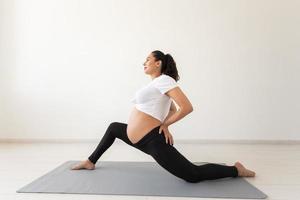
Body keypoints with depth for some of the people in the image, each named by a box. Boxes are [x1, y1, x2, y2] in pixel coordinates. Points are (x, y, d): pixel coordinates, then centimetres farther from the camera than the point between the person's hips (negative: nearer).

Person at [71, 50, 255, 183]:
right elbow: (172, 109, 28)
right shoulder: (157, 84, 17)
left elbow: (187, 107, -20)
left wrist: (165, 124, -9)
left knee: (192, 175, -12)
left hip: (152, 140, -11)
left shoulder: (163, 80, -12)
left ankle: (235, 170, 6)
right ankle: (91, 162, 41)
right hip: (141, 139, 11)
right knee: (113, 128, 28)